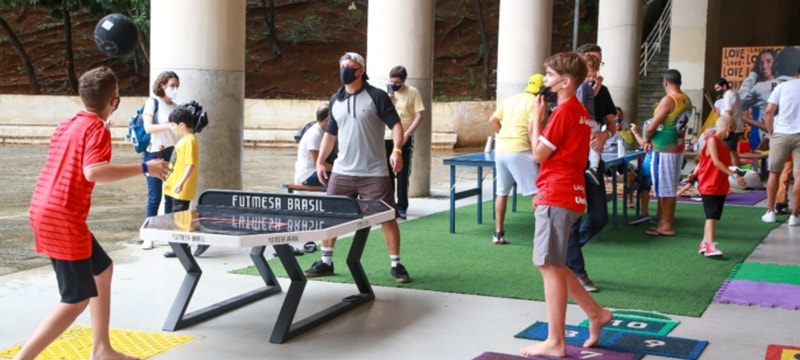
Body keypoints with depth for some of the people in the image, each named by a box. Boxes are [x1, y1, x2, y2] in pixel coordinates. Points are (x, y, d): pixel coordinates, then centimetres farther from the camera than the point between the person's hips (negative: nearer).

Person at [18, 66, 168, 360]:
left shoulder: (67, 125, 14)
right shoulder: (97, 129, -12)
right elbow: (93, 171, -27)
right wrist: (143, 168, -22)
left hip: (47, 212, 10)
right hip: (63, 220, -10)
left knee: (103, 270, 21)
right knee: (76, 300, -3)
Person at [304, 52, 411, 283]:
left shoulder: (377, 96, -6)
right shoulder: (335, 100, 9)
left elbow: (395, 125, -9)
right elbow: (330, 133, 18)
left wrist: (397, 150, -25)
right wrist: (320, 161, 12)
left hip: (374, 173, -4)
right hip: (342, 172, 5)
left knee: (387, 217, -1)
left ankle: (396, 265, 10)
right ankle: (325, 262, 20)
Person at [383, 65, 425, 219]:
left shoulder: (413, 92, -5)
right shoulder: (387, 92, 5)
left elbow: (419, 116, -8)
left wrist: (406, 134, -15)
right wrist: (389, 97, -9)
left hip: (404, 139, -3)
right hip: (387, 138, 3)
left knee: (402, 174, 1)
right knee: (387, 173, 9)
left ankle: (402, 207, 8)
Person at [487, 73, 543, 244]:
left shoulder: (510, 100, 16)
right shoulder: (535, 102, -5)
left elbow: (492, 121, 15)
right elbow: (531, 130, -15)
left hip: (500, 150, 7)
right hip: (519, 151, -7)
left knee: (502, 192, 15)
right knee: (537, 192, -1)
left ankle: (498, 233, 18)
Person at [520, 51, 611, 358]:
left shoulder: (564, 111, -14)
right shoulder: (579, 111, 16)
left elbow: (539, 153, -12)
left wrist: (537, 117, -3)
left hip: (557, 195, -10)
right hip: (568, 193, 10)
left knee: (550, 266, -4)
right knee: (549, 263, 17)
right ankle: (596, 313, 21)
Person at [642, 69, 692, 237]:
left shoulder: (668, 100, -18)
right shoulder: (687, 100, 7)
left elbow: (651, 127, -18)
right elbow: (680, 125, 12)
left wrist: (647, 139, 2)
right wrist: (654, 139, 10)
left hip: (664, 150, -8)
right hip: (678, 148, 8)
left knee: (664, 188, -1)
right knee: (670, 188, 15)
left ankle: (666, 226, 5)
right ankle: (666, 221, 23)